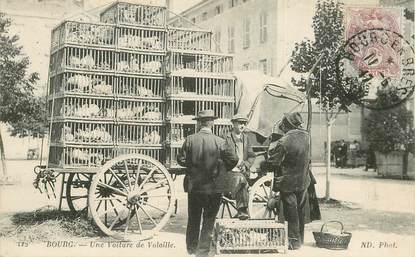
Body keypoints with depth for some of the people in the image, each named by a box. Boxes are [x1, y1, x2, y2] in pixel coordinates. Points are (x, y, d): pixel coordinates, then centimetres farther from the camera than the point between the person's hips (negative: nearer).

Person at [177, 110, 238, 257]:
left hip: (193, 186, 2)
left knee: (193, 219, 19)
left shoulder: (190, 140, -9)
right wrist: (222, 169, 8)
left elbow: (181, 159, -6)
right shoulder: (219, 142, -13)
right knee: (208, 221, 10)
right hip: (212, 187, -2)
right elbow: (233, 159, -11)